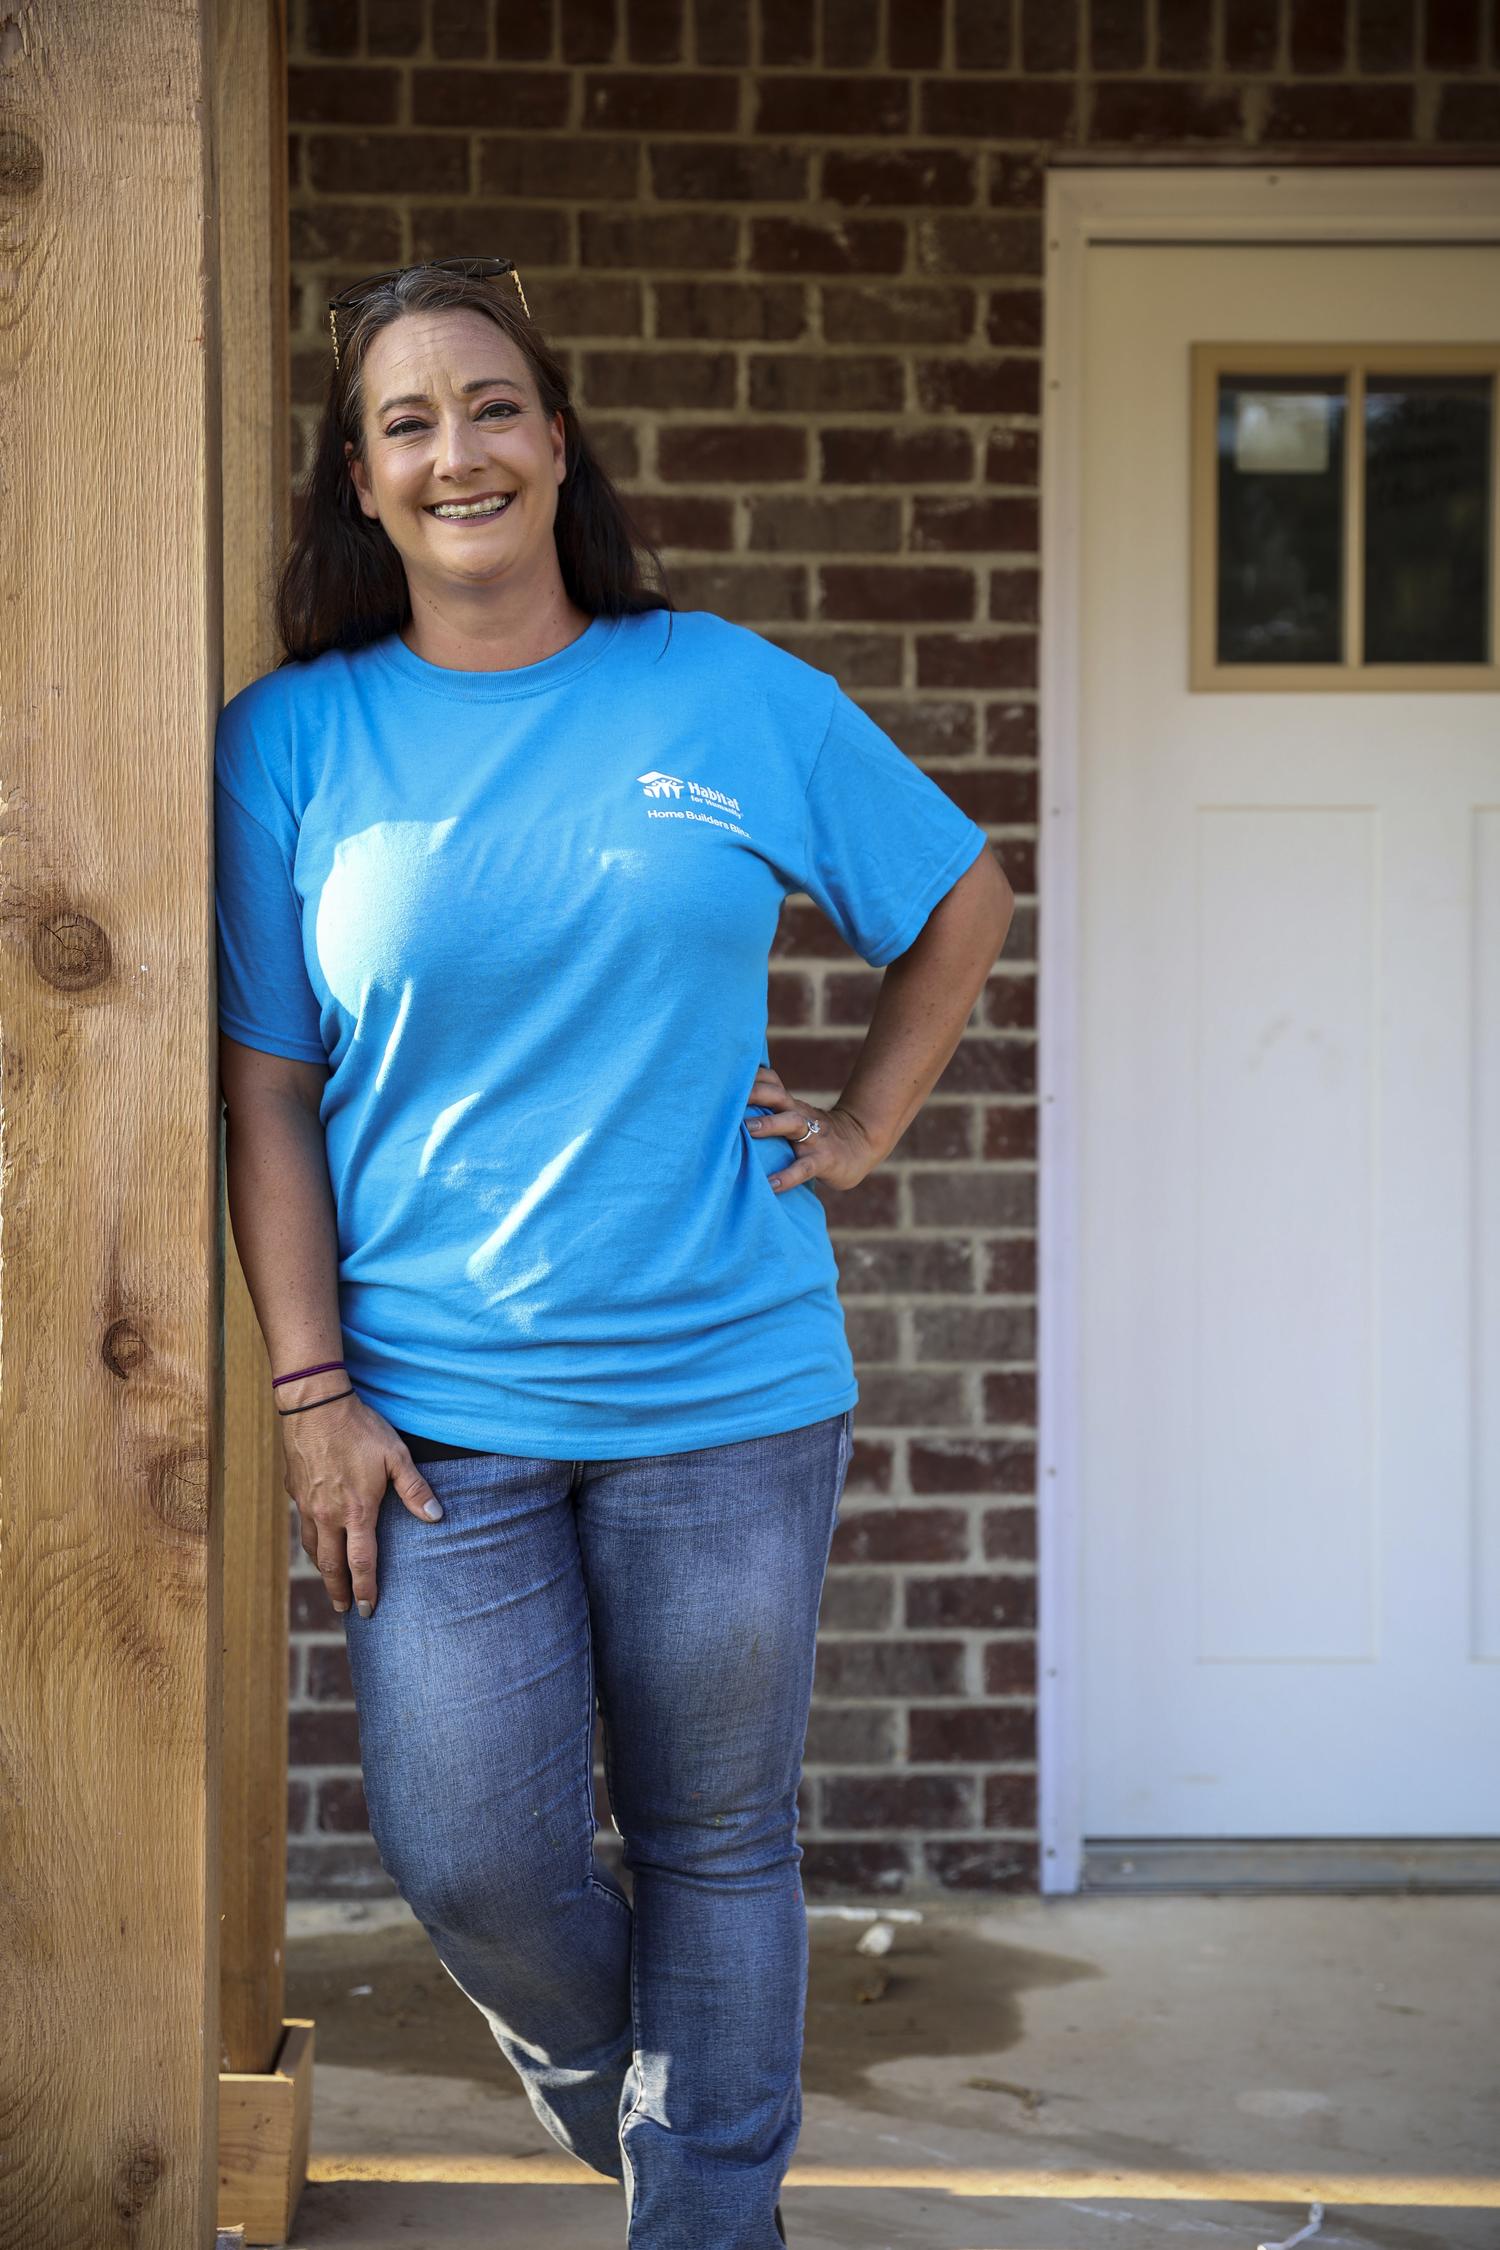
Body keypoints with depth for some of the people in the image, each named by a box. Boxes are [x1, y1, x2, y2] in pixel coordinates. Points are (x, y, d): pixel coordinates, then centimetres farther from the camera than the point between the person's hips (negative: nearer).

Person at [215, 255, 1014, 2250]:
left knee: (718, 1843, 9)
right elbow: (264, 1092, 0)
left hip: (729, 1391, 1)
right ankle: (602, 2061, 32)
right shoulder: (292, 739, 1)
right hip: (436, 1408, 0)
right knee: (469, 1860, -2)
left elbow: (963, 900, 15)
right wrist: (313, 1389, -5)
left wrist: (865, 1127, 7)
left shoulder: (731, 693, 3)